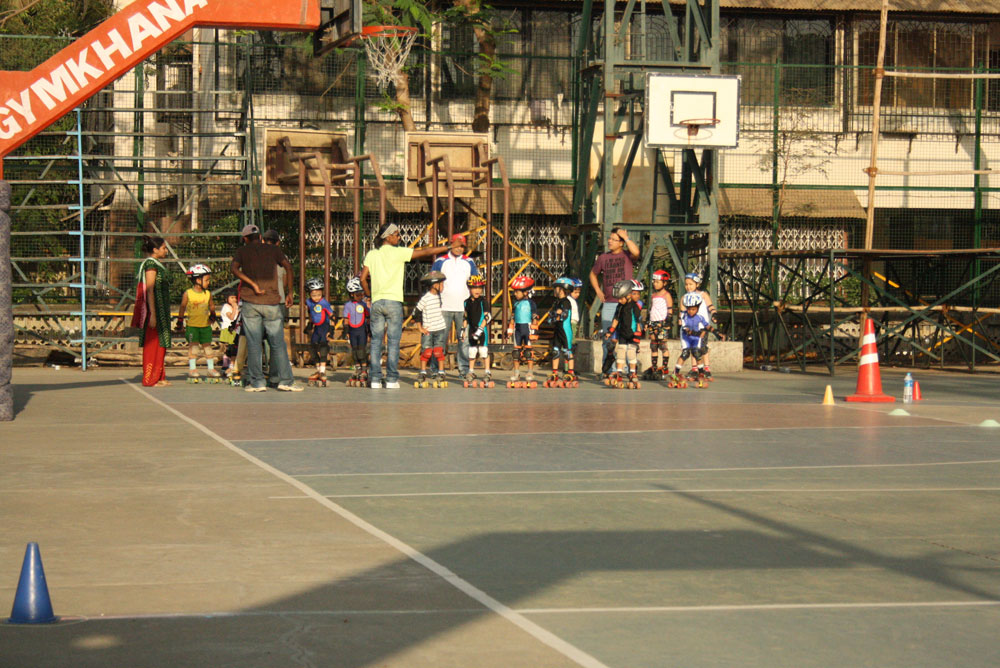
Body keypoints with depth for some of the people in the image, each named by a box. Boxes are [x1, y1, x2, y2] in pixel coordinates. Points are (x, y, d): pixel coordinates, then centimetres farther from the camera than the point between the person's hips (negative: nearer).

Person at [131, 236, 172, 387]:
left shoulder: (156, 264, 16)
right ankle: (151, 379, -1)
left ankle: (158, 377, 17)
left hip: (160, 310, 10)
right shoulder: (151, 264, -13)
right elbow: (149, 291, -18)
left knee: (160, 343, 12)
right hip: (154, 309, -10)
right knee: (153, 343, -5)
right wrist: (152, 315, -22)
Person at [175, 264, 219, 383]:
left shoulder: (208, 294, 4)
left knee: (207, 346, 8)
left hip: (205, 325, 3)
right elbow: (182, 307, 2)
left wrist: (212, 316, 7)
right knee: (193, 346, -2)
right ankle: (192, 369, 7)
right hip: (192, 325, -3)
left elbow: (212, 306, 19)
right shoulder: (188, 293, -6)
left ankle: (211, 368, 15)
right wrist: (180, 322, 5)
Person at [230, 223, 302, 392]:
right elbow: (288, 267, -2)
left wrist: (253, 284, -10)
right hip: (272, 302, 0)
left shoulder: (242, 251, 9)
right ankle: (286, 381, 2)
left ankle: (257, 382, 1)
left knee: (253, 344, 2)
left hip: (250, 302, 0)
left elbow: (234, 268, -9)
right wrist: (289, 293, 2)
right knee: (278, 343, 4)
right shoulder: (273, 250, 10)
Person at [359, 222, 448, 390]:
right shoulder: (398, 252, -4)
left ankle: (376, 379, 2)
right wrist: (447, 248, 6)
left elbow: (363, 278, 6)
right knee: (393, 341, 0)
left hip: (376, 302, 4)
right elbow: (425, 252, -2)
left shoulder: (371, 254, 8)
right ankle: (392, 379, -2)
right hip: (393, 301, -4)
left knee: (376, 341, 6)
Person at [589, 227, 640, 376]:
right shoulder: (603, 257, 12)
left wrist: (626, 237, -14)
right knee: (607, 337, 6)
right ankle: (607, 369, 15)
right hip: (608, 303, 4)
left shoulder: (627, 255, 1)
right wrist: (598, 290, 13)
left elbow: (636, 252, -25)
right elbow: (593, 274, 27)